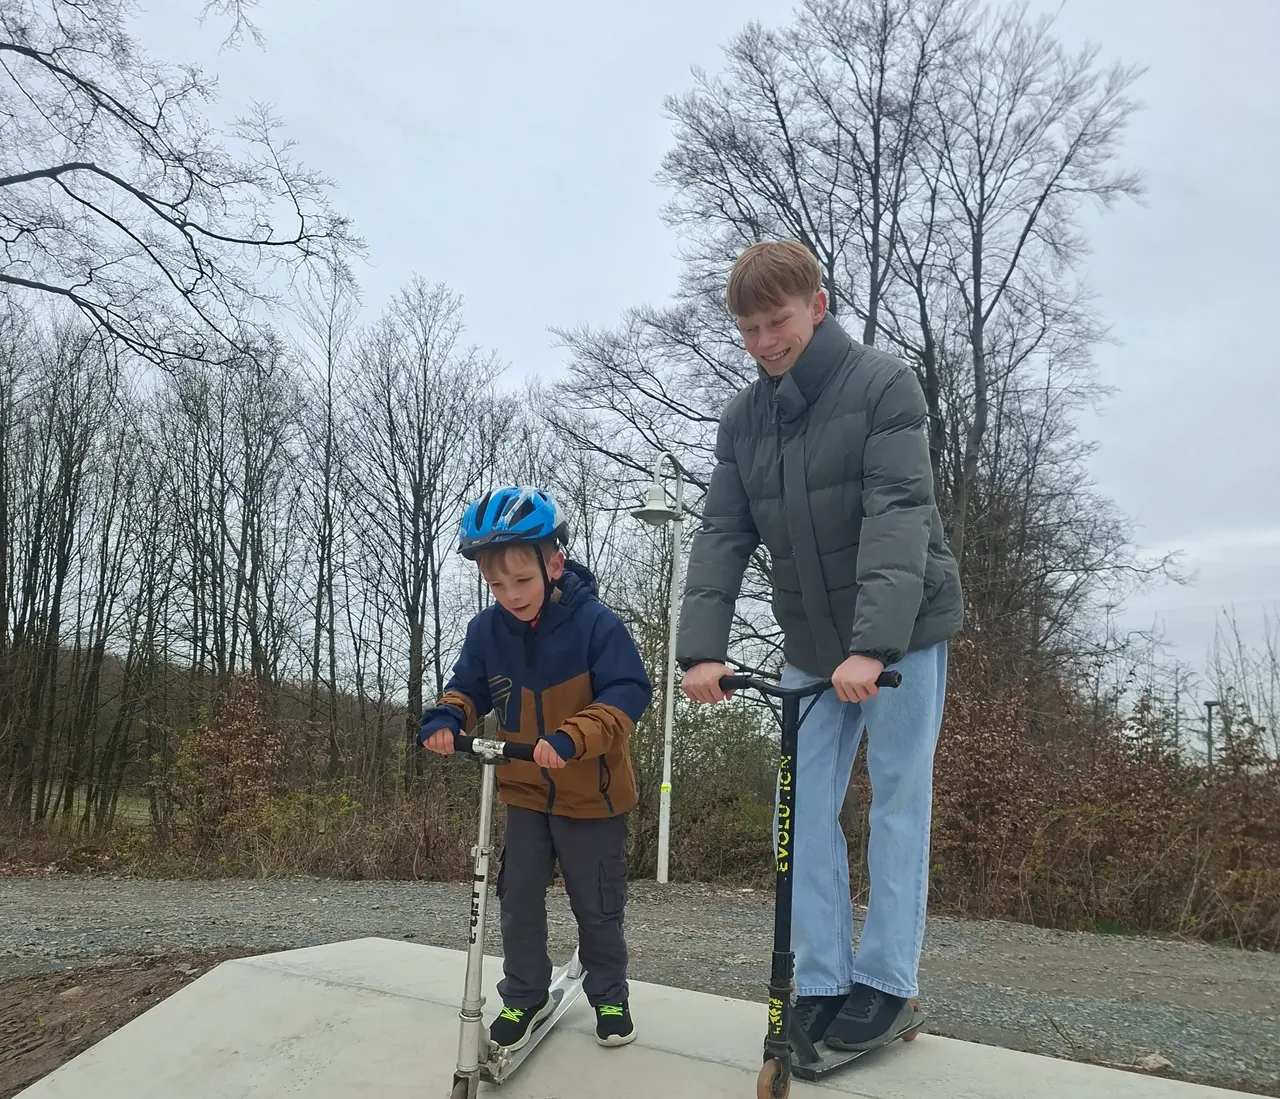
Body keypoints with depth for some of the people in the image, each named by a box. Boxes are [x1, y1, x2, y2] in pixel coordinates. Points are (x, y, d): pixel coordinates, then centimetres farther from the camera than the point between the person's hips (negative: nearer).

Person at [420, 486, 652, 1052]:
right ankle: (525, 997, 29)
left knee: (597, 906, 10)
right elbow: (469, 687, 5)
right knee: (518, 898, 8)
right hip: (525, 793, 4)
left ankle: (609, 995, 34)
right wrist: (445, 719, -18)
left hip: (592, 796, -3)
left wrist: (570, 738, -41)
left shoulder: (595, 622, -22)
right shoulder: (486, 630, -8)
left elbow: (626, 693, -27)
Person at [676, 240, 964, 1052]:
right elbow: (723, 535, -4)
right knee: (807, 807, 3)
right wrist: (703, 647, -17)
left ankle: (887, 982, 13)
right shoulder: (743, 419, 1)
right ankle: (821, 982, 13)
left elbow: (899, 516, -24)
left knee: (899, 798, 1)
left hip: (902, 631, -5)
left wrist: (872, 644, -34)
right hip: (811, 642, 5)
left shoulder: (883, 385, -14)